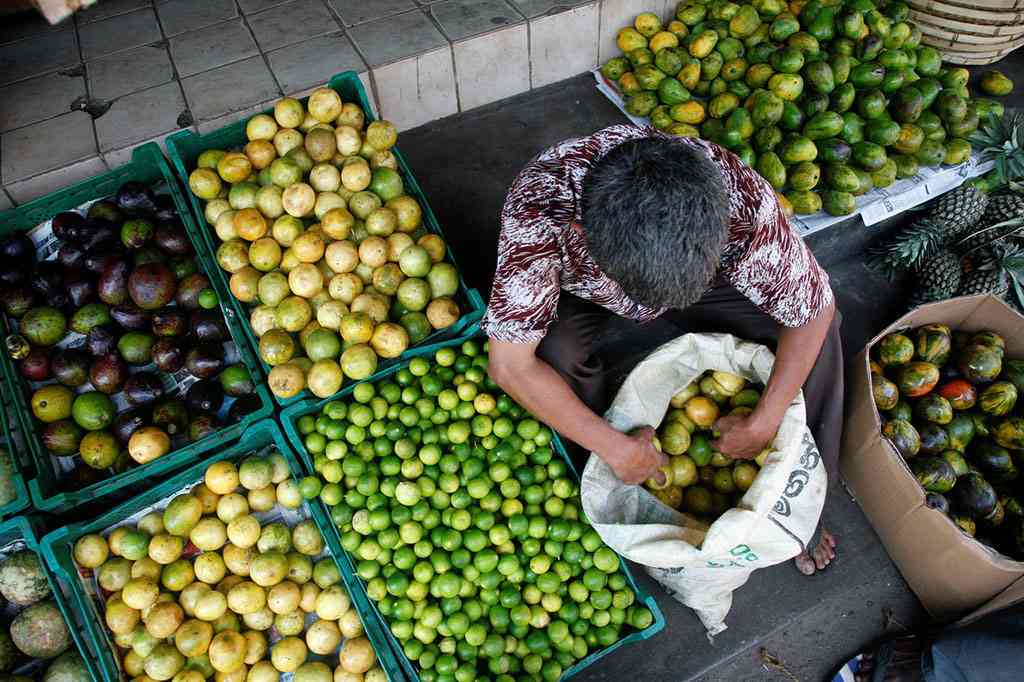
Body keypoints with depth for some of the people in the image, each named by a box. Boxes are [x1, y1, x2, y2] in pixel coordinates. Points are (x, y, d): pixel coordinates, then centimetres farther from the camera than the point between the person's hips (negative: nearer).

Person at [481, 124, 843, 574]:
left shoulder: (740, 197, -38)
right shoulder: (539, 204, -43)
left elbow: (815, 308, -22)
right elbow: (510, 365, -37)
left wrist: (762, 425, -22)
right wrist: (616, 449, -31)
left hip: (695, 271, 1)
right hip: (578, 284, -1)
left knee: (817, 328, -17)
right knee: (552, 355, -32)